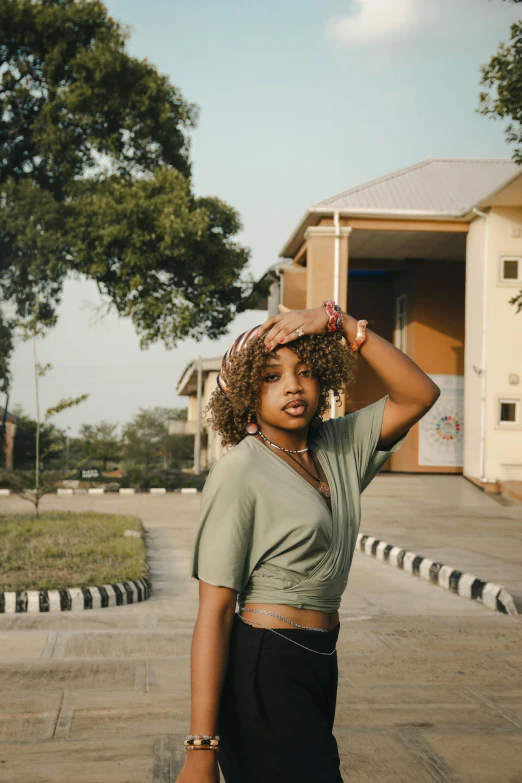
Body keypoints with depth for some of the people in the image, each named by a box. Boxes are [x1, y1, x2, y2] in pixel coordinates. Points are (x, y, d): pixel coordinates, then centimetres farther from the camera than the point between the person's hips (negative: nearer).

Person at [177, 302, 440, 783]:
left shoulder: (337, 447, 6)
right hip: (264, 671, -7)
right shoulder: (241, 473, -15)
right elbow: (214, 612, -18)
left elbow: (419, 395, 1)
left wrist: (338, 321, -8)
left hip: (319, 665, 7)